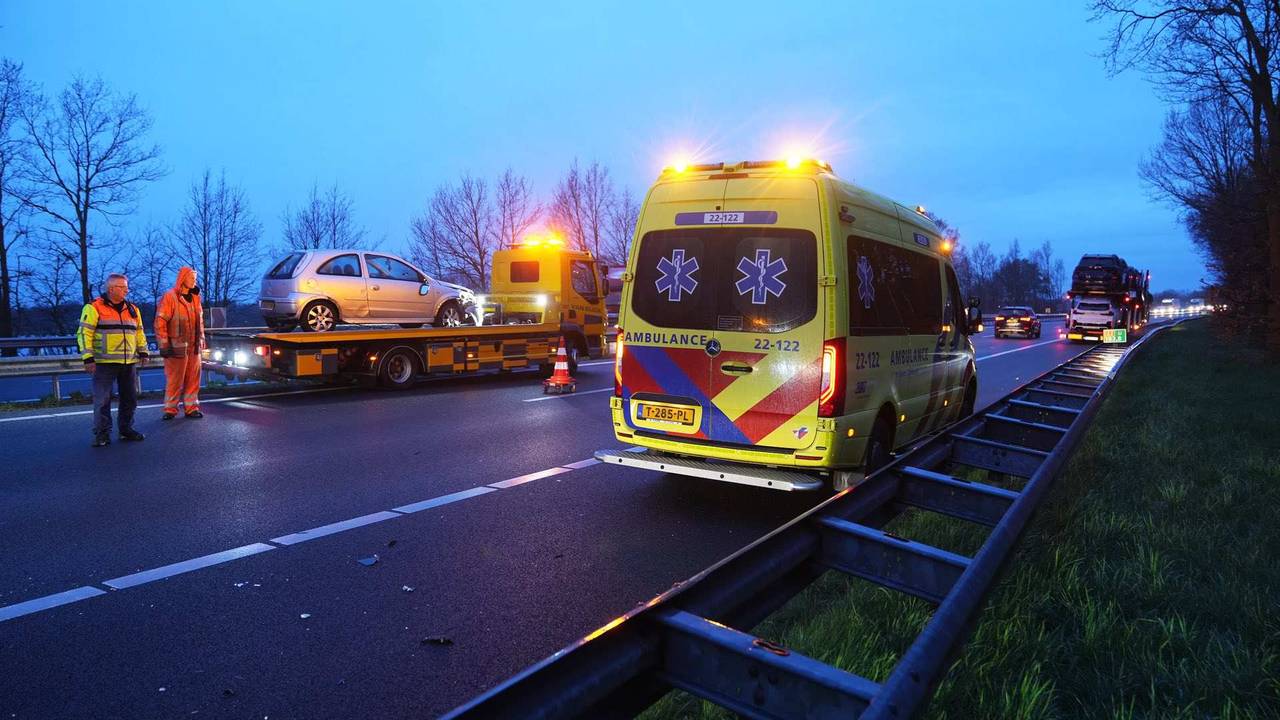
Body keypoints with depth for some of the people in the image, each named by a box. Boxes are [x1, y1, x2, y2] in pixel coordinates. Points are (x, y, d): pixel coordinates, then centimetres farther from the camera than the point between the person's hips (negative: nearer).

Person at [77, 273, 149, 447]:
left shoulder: (132, 309, 14)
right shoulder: (94, 307, -5)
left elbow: (139, 332, 22)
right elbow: (84, 333, -8)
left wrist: (143, 352, 13)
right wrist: (88, 358, -14)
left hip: (129, 362, 6)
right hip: (104, 363, -6)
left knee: (130, 398, 10)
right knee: (102, 399, -2)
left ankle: (126, 429, 22)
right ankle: (102, 434, 6)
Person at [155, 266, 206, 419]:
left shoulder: (195, 297, 13)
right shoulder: (170, 297, -7)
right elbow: (160, 322, -10)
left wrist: (201, 340, 16)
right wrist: (164, 345, -13)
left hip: (194, 347, 6)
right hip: (177, 347, -6)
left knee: (193, 379, 7)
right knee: (174, 379, 0)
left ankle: (191, 407, 15)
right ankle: (170, 409, 9)